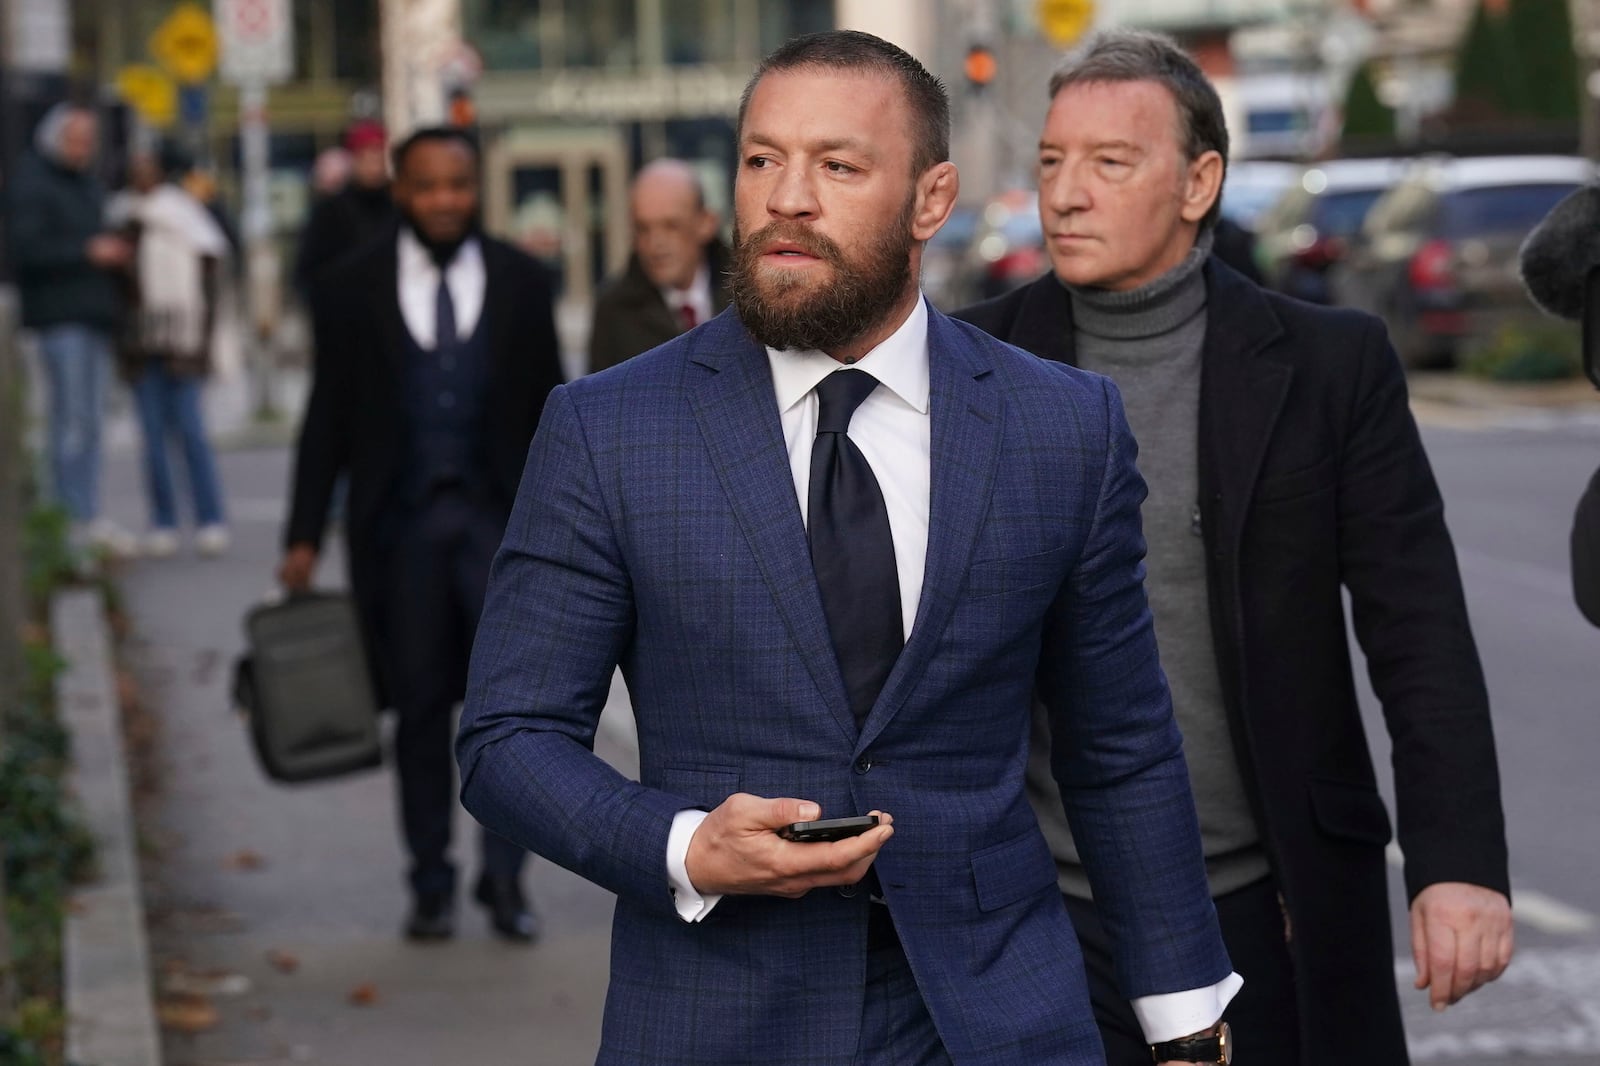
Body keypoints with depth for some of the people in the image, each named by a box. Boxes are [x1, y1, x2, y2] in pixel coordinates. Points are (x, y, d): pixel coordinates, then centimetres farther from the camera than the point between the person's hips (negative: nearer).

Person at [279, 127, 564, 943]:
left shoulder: (520, 282, 5)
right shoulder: (354, 290, 3)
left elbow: (548, 409, 8)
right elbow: (328, 418, 5)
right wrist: (304, 536, 0)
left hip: (500, 517, 0)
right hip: (400, 524, 0)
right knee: (420, 707, 5)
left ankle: (503, 876, 3)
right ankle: (432, 884, 16)